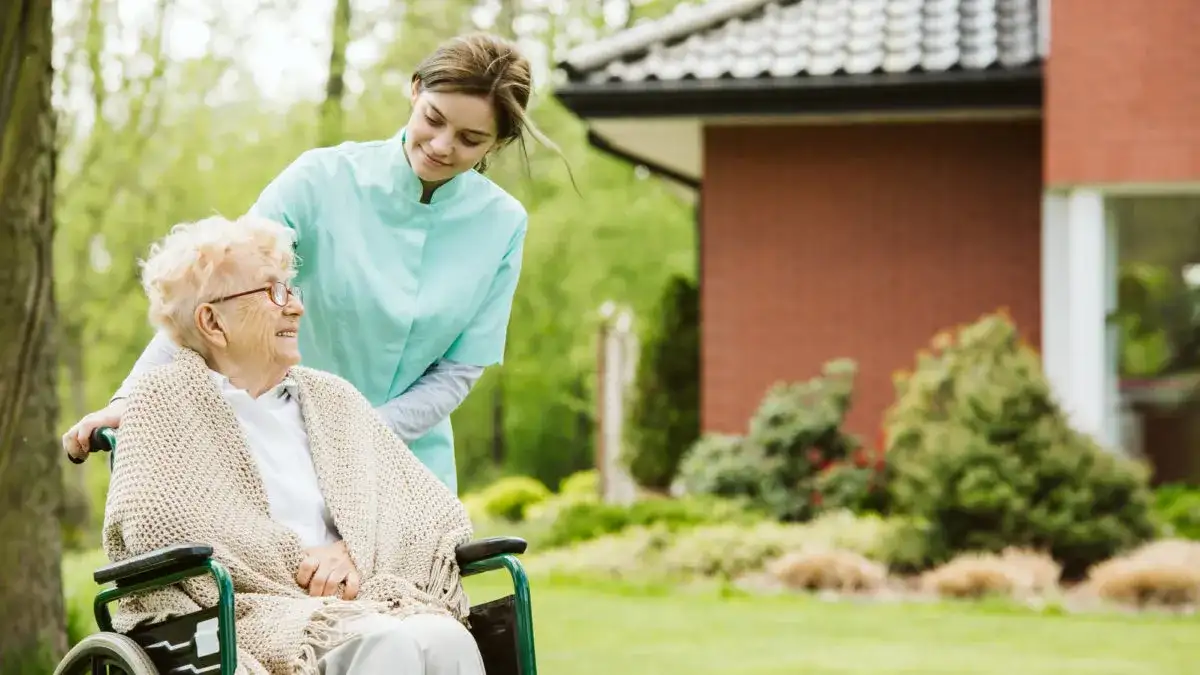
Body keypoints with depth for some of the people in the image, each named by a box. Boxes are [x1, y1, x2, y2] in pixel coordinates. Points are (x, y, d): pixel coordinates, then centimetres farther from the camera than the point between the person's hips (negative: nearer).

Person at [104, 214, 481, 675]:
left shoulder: (333, 398, 24)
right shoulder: (164, 397, 11)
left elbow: (437, 512, 17)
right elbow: (155, 522, -6)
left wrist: (356, 550, -4)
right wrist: (299, 560, -3)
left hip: (363, 606, 5)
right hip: (261, 623, -5)